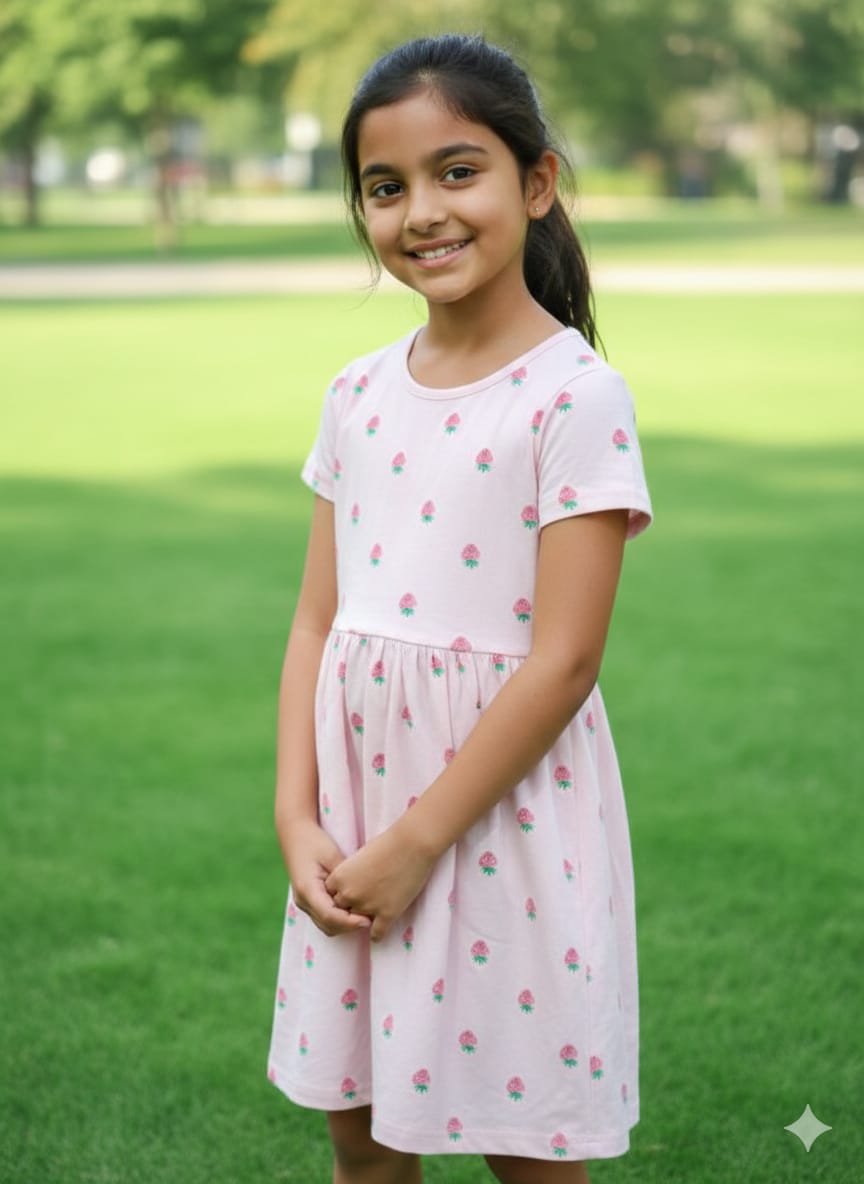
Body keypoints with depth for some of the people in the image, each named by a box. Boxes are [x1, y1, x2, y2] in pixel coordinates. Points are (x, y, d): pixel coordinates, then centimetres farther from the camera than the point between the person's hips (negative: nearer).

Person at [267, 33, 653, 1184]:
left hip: (504, 806, -5)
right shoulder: (359, 395, 6)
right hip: (358, 799, 6)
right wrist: (299, 818, -5)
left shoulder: (575, 396, -13)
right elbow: (318, 623, 7)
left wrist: (418, 839, -14)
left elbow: (563, 661, -16)